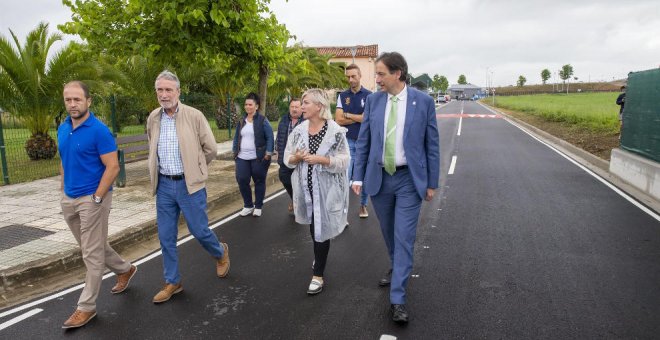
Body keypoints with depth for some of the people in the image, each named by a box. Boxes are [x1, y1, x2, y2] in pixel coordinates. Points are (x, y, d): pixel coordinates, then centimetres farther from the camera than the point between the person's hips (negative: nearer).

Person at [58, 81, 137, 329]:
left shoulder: (99, 130, -15)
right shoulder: (62, 129, 8)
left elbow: (113, 167, -17)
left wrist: (96, 198, -18)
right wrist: (64, 190, 12)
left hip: (92, 199, -8)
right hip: (68, 199, 8)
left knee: (92, 254, 1)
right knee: (92, 246, 20)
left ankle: (86, 307, 12)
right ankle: (125, 270, 41)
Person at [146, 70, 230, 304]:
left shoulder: (194, 116, -9)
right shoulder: (153, 118, 4)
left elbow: (210, 148, -2)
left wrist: (194, 169, 7)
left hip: (189, 184, -4)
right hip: (164, 185, 4)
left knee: (199, 231, 2)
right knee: (166, 237, 8)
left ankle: (221, 253, 35)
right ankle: (172, 282, 24)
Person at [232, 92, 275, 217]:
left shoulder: (262, 120, -5)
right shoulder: (241, 121, 11)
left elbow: (270, 137, -7)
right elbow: (236, 137, 18)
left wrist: (268, 153, -13)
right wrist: (235, 151, 12)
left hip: (258, 158, -4)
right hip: (242, 157, 5)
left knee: (259, 181, 6)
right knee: (242, 180, 1)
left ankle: (258, 207, 20)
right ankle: (248, 205, 19)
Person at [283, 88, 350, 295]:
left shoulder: (335, 131, -13)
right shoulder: (299, 130, 2)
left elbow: (344, 161, -13)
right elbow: (287, 158, 7)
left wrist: (321, 159, -24)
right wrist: (296, 158, -15)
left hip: (326, 189, -5)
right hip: (306, 187, 5)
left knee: (321, 229, 0)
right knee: (313, 226, 19)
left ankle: (318, 275, 11)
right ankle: (320, 257, 45)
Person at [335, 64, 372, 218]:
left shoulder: (369, 95, -1)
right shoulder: (342, 96, 6)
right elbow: (338, 120, -4)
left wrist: (348, 115, -8)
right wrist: (360, 118, -8)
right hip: (348, 141, 1)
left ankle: (363, 205, 26)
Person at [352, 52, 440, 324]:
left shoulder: (423, 101, -6)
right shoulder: (373, 100, 1)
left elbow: (432, 144, -2)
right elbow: (363, 142, 4)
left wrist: (432, 183, -1)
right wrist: (358, 177, -1)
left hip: (409, 179, -3)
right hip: (379, 178, 3)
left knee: (404, 237, -4)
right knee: (389, 233, 18)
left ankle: (397, 299, 4)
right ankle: (397, 268, 45)